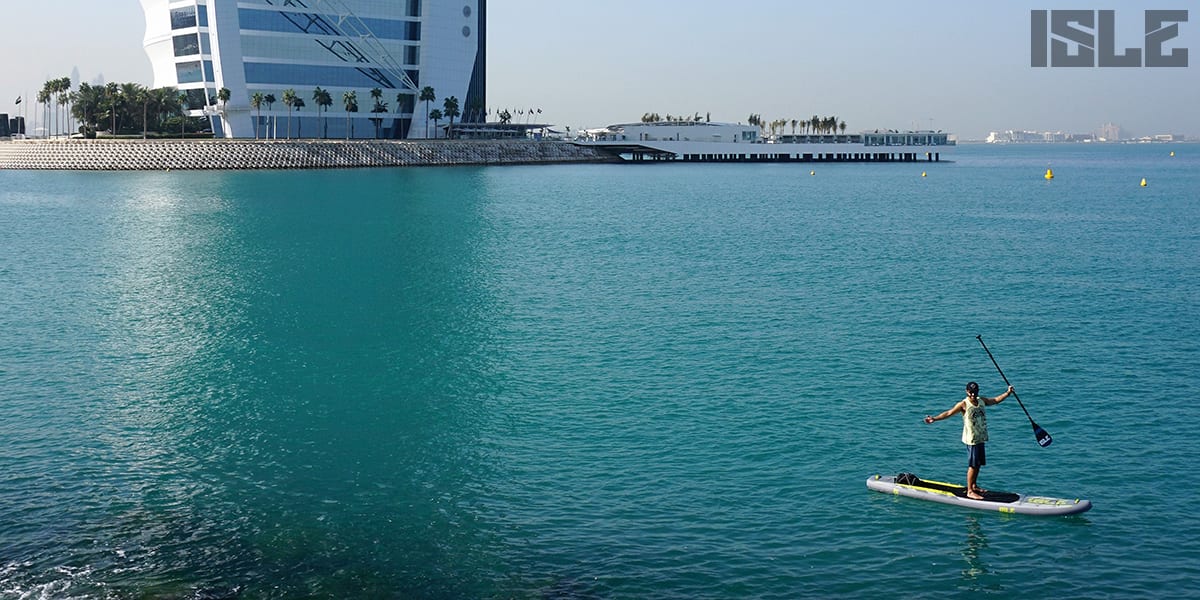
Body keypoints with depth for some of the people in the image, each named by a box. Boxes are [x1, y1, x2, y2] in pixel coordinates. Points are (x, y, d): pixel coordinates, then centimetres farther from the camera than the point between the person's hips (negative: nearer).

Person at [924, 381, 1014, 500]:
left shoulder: (981, 400, 7)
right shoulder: (964, 404, -13)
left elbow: (996, 400, 19)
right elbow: (949, 413, -18)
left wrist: (1008, 393, 11)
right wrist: (934, 419, -28)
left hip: (980, 438, 7)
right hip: (971, 439, -7)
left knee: (978, 464, 16)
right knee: (973, 465, -6)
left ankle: (974, 486, 31)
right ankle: (970, 491, -2)